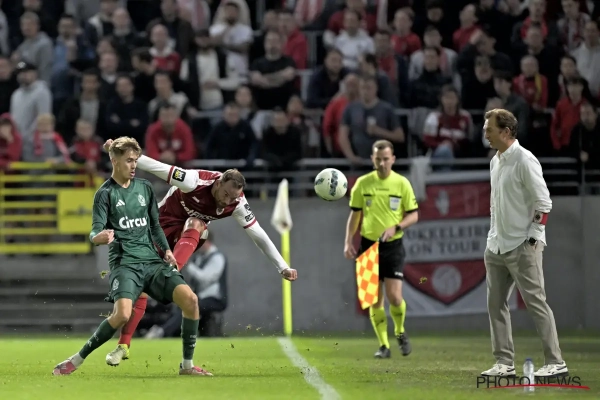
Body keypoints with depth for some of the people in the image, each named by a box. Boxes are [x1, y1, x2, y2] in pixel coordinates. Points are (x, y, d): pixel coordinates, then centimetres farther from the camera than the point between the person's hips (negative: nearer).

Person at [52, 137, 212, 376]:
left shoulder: (145, 188, 14)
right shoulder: (105, 193, -1)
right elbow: (95, 232, -10)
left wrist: (166, 250, 6)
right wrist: (100, 237, -34)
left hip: (153, 261, 5)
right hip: (124, 263, -5)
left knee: (189, 299, -15)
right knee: (122, 314, -29)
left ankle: (187, 364, -1)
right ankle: (76, 361, -12)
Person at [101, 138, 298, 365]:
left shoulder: (237, 204, -23)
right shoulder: (195, 181, -32)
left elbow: (259, 236, -18)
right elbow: (156, 167, -30)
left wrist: (283, 268, -21)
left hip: (191, 233, 2)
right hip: (164, 223, -2)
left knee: (195, 224, -36)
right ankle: (123, 346, -2)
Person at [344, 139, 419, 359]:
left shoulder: (402, 183, -2)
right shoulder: (362, 183, 2)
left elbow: (413, 215, 2)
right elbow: (355, 214, 10)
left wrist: (395, 227, -15)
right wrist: (348, 242, 1)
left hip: (393, 245, -2)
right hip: (368, 244, 2)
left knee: (394, 297, -9)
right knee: (374, 299, 0)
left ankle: (400, 332, 20)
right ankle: (383, 345, 8)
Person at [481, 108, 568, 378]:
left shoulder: (524, 160, -12)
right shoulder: (495, 162, 13)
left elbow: (543, 203, -13)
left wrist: (532, 239, -14)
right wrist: (493, 238, 15)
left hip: (522, 247, -8)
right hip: (496, 247, 9)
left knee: (535, 302, -8)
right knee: (495, 303, 6)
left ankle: (555, 362, -4)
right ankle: (504, 363, 11)